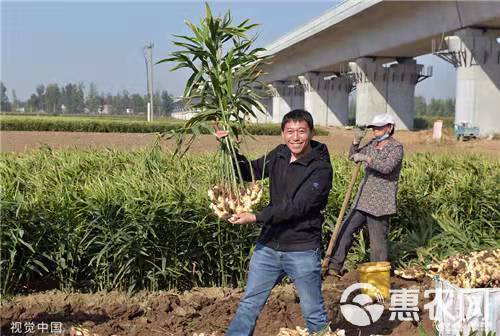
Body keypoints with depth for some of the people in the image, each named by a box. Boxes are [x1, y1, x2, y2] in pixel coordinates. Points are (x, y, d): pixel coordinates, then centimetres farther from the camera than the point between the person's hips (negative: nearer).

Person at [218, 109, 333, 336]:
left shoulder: (321, 168, -16)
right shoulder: (279, 155, 3)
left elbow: (296, 207, -23)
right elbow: (249, 172, 15)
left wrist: (256, 218, -29)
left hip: (302, 250, -5)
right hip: (268, 245, 5)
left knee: (313, 313, 10)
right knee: (249, 303, 14)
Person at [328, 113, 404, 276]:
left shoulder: (396, 147, -8)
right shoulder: (373, 143, 13)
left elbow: (387, 167, -25)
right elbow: (352, 157, 14)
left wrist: (366, 158, -30)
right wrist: (356, 141, -2)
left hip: (380, 203, -7)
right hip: (363, 199, 7)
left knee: (378, 241, -1)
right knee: (346, 230, 4)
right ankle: (334, 266, 10)